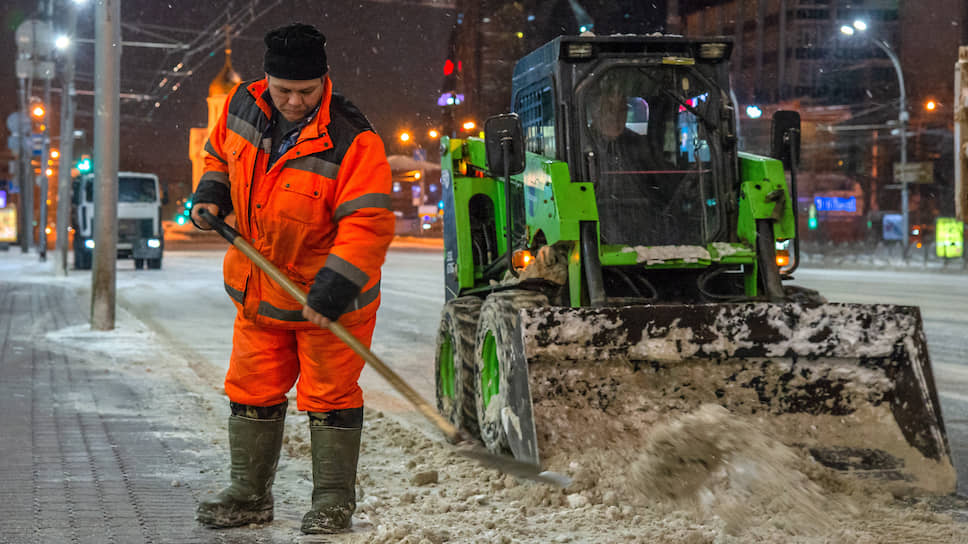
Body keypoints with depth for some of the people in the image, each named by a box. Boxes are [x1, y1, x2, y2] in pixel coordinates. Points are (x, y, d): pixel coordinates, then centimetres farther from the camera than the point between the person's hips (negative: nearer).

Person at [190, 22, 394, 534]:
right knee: (253, 389, 13)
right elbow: (221, 153, 17)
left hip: (329, 291, -6)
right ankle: (249, 494, 26)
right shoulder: (242, 106, -5)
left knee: (329, 395, 2)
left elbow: (367, 224, -28)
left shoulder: (352, 141, -24)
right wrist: (211, 194, -2)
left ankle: (333, 500, 16)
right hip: (258, 284, 6)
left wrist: (331, 291, -35)